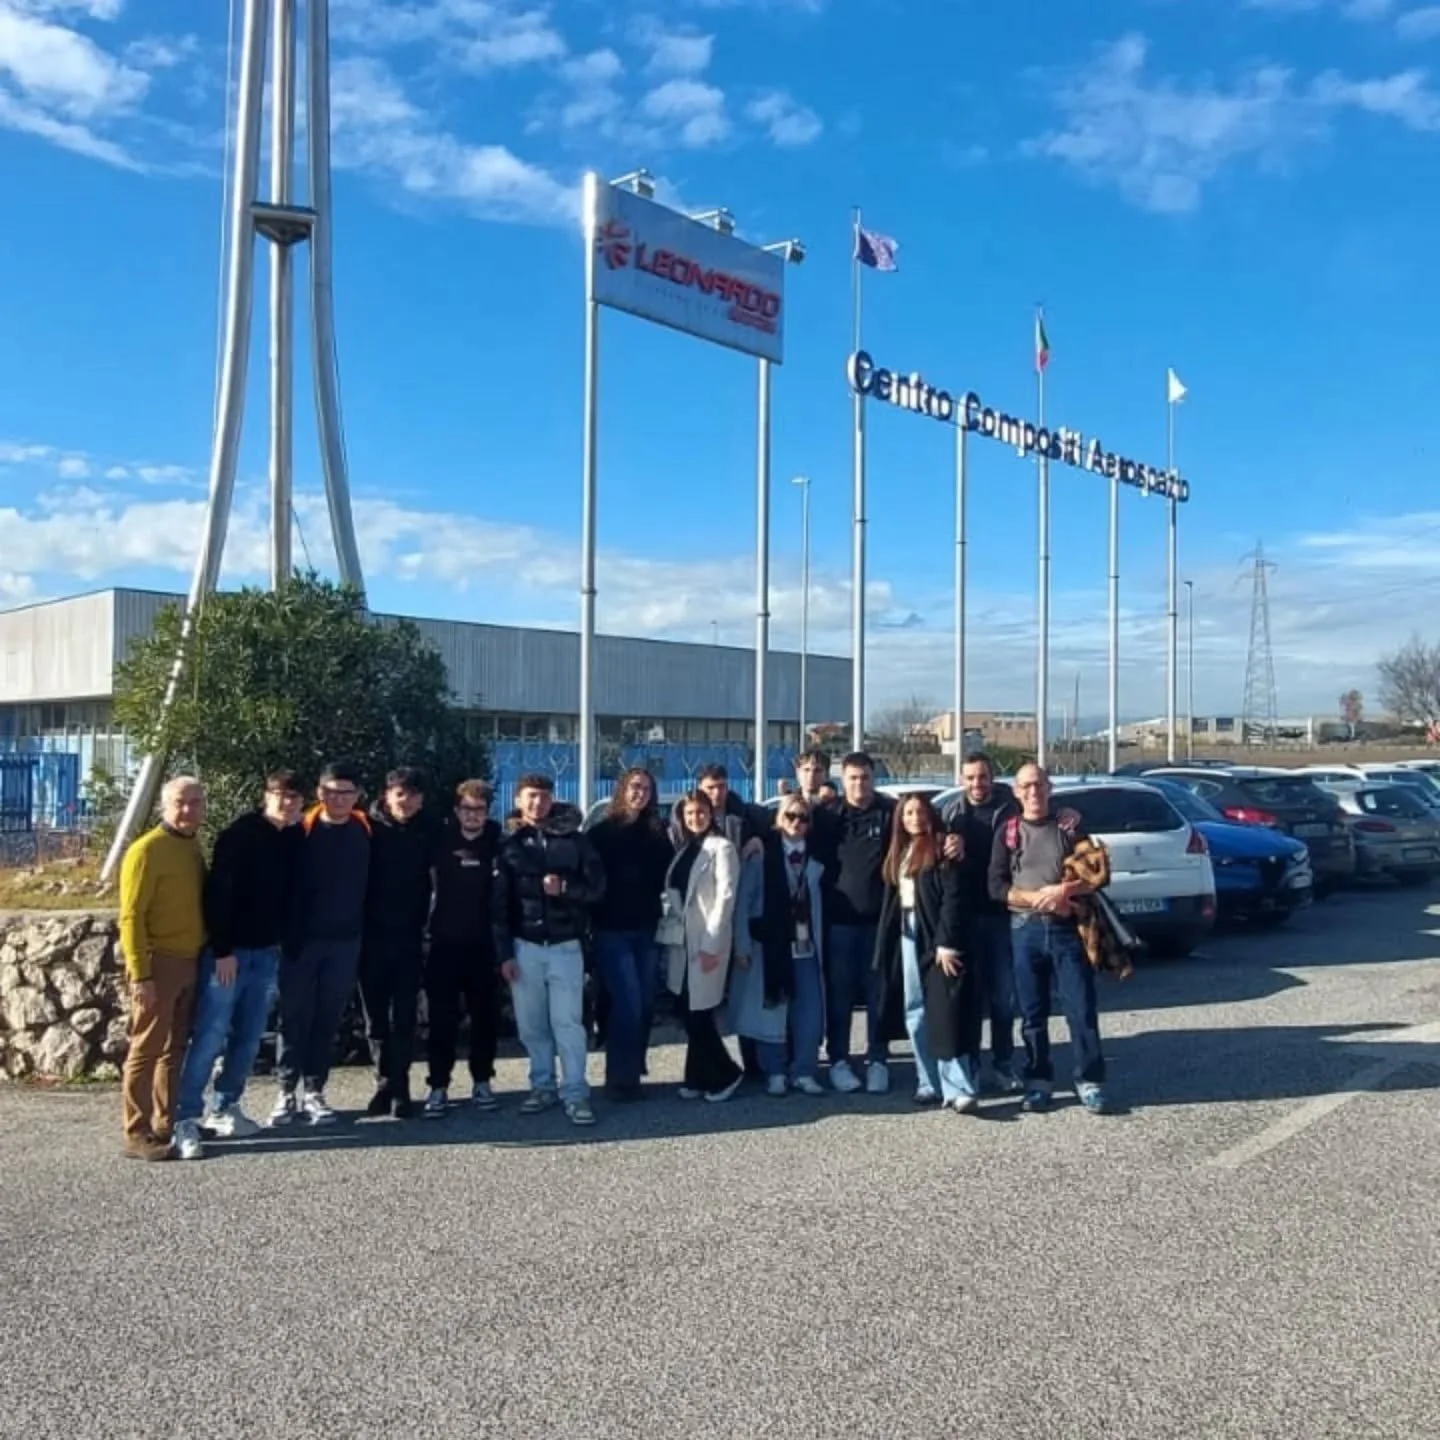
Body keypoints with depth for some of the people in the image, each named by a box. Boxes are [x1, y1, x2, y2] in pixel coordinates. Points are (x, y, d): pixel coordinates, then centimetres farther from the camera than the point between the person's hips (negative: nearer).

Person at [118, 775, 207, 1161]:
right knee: (146, 1049, -3)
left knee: (175, 1049, 13)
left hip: (190, 963, 8)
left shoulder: (194, 848, 12)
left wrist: (206, 955, 14)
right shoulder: (146, 850, -12)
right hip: (159, 963, -8)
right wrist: (140, 974, -19)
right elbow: (131, 917, -15)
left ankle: (168, 1124, 21)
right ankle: (138, 1134, 3)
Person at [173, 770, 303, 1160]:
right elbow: (218, 893, -15)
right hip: (229, 951, -6)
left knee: (249, 1037, 11)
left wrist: (284, 942, 9)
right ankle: (186, 1118, 2)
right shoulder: (239, 834, -11)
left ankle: (223, 1108, 24)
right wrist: (223, 949, -17)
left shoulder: (296, 839, 7)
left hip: (268, 952, 6)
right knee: (210, 1036, -5)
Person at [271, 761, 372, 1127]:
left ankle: (313, 1091, 17)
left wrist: (365, 931, 0)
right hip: (302, 938, -1)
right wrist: (287, 932, -8)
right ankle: (287, 1091, 16)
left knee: (328, 1019, 7)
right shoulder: (302, 830, -4)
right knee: (295, 1017, 5)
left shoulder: (365, 832, 2)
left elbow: (372, 883, 5)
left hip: (346, 940, 2)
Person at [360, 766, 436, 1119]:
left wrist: (421, 922, 2)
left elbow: (429, 880, 7)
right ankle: (385, 1083, 19)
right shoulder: (370, 828, -2)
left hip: (409, 937, 0)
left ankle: (399, 1087, 6)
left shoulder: (427, 832, 1)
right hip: (372, 935, 0)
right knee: (376, 1017, 7)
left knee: (403, 1018, 0)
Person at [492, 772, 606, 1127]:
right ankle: (543, 1086, 22)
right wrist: (504, 953, -4)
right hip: (524, 947, 2)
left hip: (565, 946, -2)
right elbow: (499, 903, 1)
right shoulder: (509, 846, 4)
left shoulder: (575, 840, 3)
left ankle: (576, 1093, 3)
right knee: (531, 1024, 8)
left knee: (568, 1022, -4)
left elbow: (597, 887, 1)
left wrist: (565, 888, -17)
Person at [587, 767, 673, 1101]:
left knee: (645, 1005, 7)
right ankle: (620, 1079, 3)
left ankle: (632, 1074, 21)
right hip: (613, 931, -4)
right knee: (628, 1005, -8)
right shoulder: (602, 832, -2)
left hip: (647, 930, 4)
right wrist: (594, 920, -7)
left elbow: (667, 876, 10)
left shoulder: (657, 833, 8)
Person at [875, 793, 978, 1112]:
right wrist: (888, 947, 9)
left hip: (937, 938, -7)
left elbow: (953, 897, -12)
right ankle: (930, 1083, 15)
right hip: (908, 937, 8)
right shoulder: (898, 852, 17)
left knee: (946, 1013, -12)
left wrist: (947, 943, -18)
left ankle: (958, 1088, -13)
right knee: (916, 1014, 8)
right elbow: (892, 900, 15)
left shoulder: (942, 846, -4)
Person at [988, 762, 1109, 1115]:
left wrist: (1064, 890, -13)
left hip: (1067, 928, 0)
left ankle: (1090, 1082, 7)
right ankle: (1038, 1082, 16)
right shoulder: (1009, 832, 7)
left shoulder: (1070, 826, 7)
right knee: (1032, 1013, 6)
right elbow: (996, 887, 0)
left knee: (1082, 1009, -2)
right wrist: (1037, 898, -12)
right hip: (1025, 930, 1)